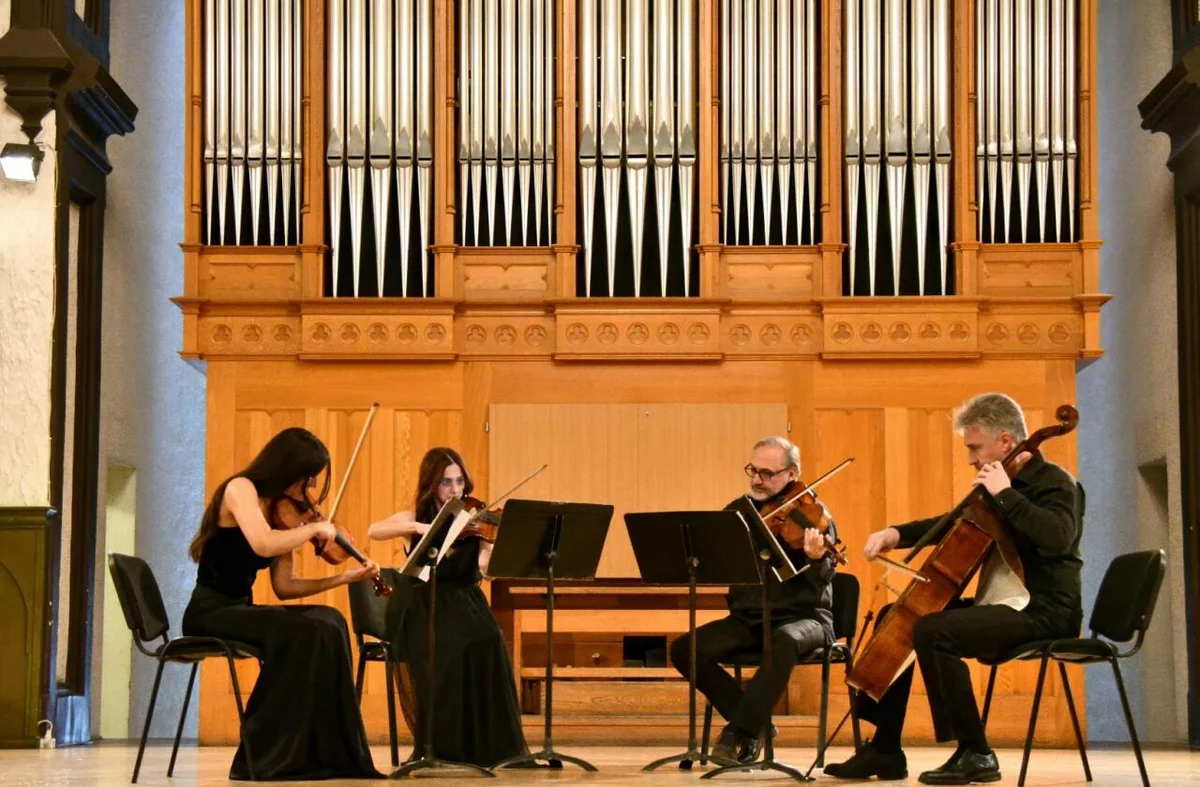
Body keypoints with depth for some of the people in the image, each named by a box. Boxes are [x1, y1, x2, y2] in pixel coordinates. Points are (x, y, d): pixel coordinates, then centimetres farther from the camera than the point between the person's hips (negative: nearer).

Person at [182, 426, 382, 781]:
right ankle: (267, 759, -21)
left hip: (241, 610, 7)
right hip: (210, 612, -7)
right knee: (303, 630, -28)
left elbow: (284, 586, 10)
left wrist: (343, 578, 4)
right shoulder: (240, 488, -11)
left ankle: (328, 753, -13)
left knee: (329, 622, -15)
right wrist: (315, 528, -17)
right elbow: (263, 544, -31)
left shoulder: (279, 510, 11)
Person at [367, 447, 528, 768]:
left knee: (487, 641, -31)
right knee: (446, 650, -33)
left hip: (464, 606, 2)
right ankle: (441, 742, -18)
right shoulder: (414, 518, 7)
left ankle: (490, 742, -20)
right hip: (423, 609, -2)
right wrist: (418, 528, -28)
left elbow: (485, 566, -10)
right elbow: (374, 531, -14)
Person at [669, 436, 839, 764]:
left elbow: (822, 580, -14)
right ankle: (755, 722, -6)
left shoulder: (811, 514, -4)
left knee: (784, 641, -40)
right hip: (747, 617, 5)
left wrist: (817, 558, -36)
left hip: (802, 616, -5)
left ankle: (740, 732, -27)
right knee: (684, 649, -18)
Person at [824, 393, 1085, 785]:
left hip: (1041, 612, -10)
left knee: (931, 631, -30)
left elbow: (1056, 538, -32)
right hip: (1001, 604, 10)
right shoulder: (1004, 487, 15)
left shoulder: (1055, 482, -11)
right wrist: (898, 533, 13)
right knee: (894, 617, 13)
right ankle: (885, 749, 13)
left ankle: (976, 754, -21)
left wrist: (1005, 494, -25)